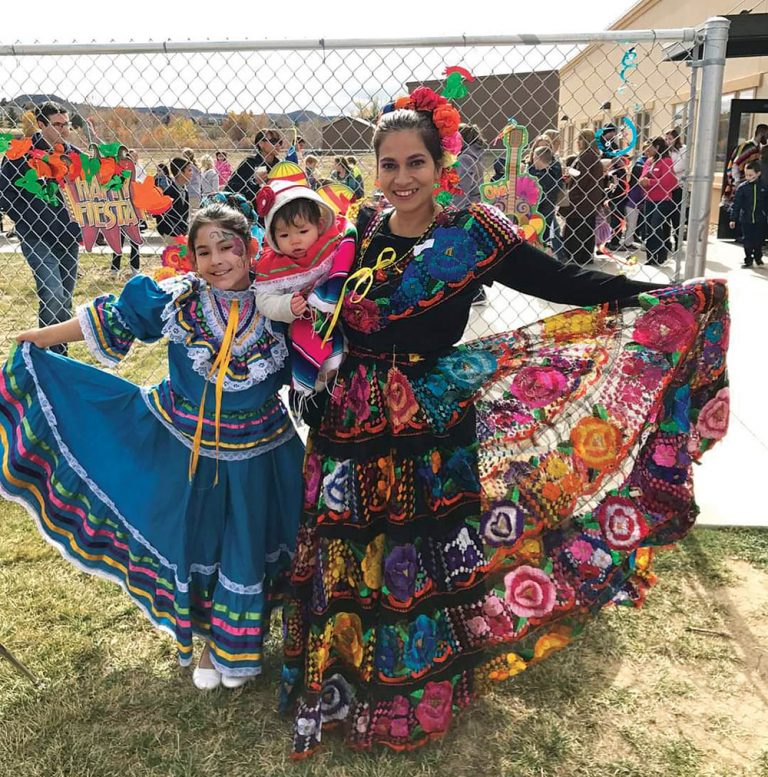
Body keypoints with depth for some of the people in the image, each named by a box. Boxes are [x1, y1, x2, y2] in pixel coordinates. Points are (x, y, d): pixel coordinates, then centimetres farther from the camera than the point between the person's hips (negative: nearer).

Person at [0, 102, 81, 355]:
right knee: (53, 296, -19)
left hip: (68, 238, 5)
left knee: (65, 300, 9)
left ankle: (61, 354, 20)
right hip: (37, 239, -4)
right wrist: (28, 223, -7)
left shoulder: (75, 154, 8)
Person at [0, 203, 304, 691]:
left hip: (258, 457, 0)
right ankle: (208, 641, 45)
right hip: (190, 450, 0)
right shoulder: (175, 299, -13)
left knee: (249, 546, 15)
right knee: (196, 543, 17)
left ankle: (240, 645, 44)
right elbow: (108, 320, -2)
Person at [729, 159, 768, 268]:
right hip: (746, 220, 0)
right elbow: (736, 204, -2)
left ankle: (758, 258, 29)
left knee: (759, 241, 8)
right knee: (747, 242, 4)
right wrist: (733, 219, -4)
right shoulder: (742, 187, -4)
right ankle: (748, 260, 17)